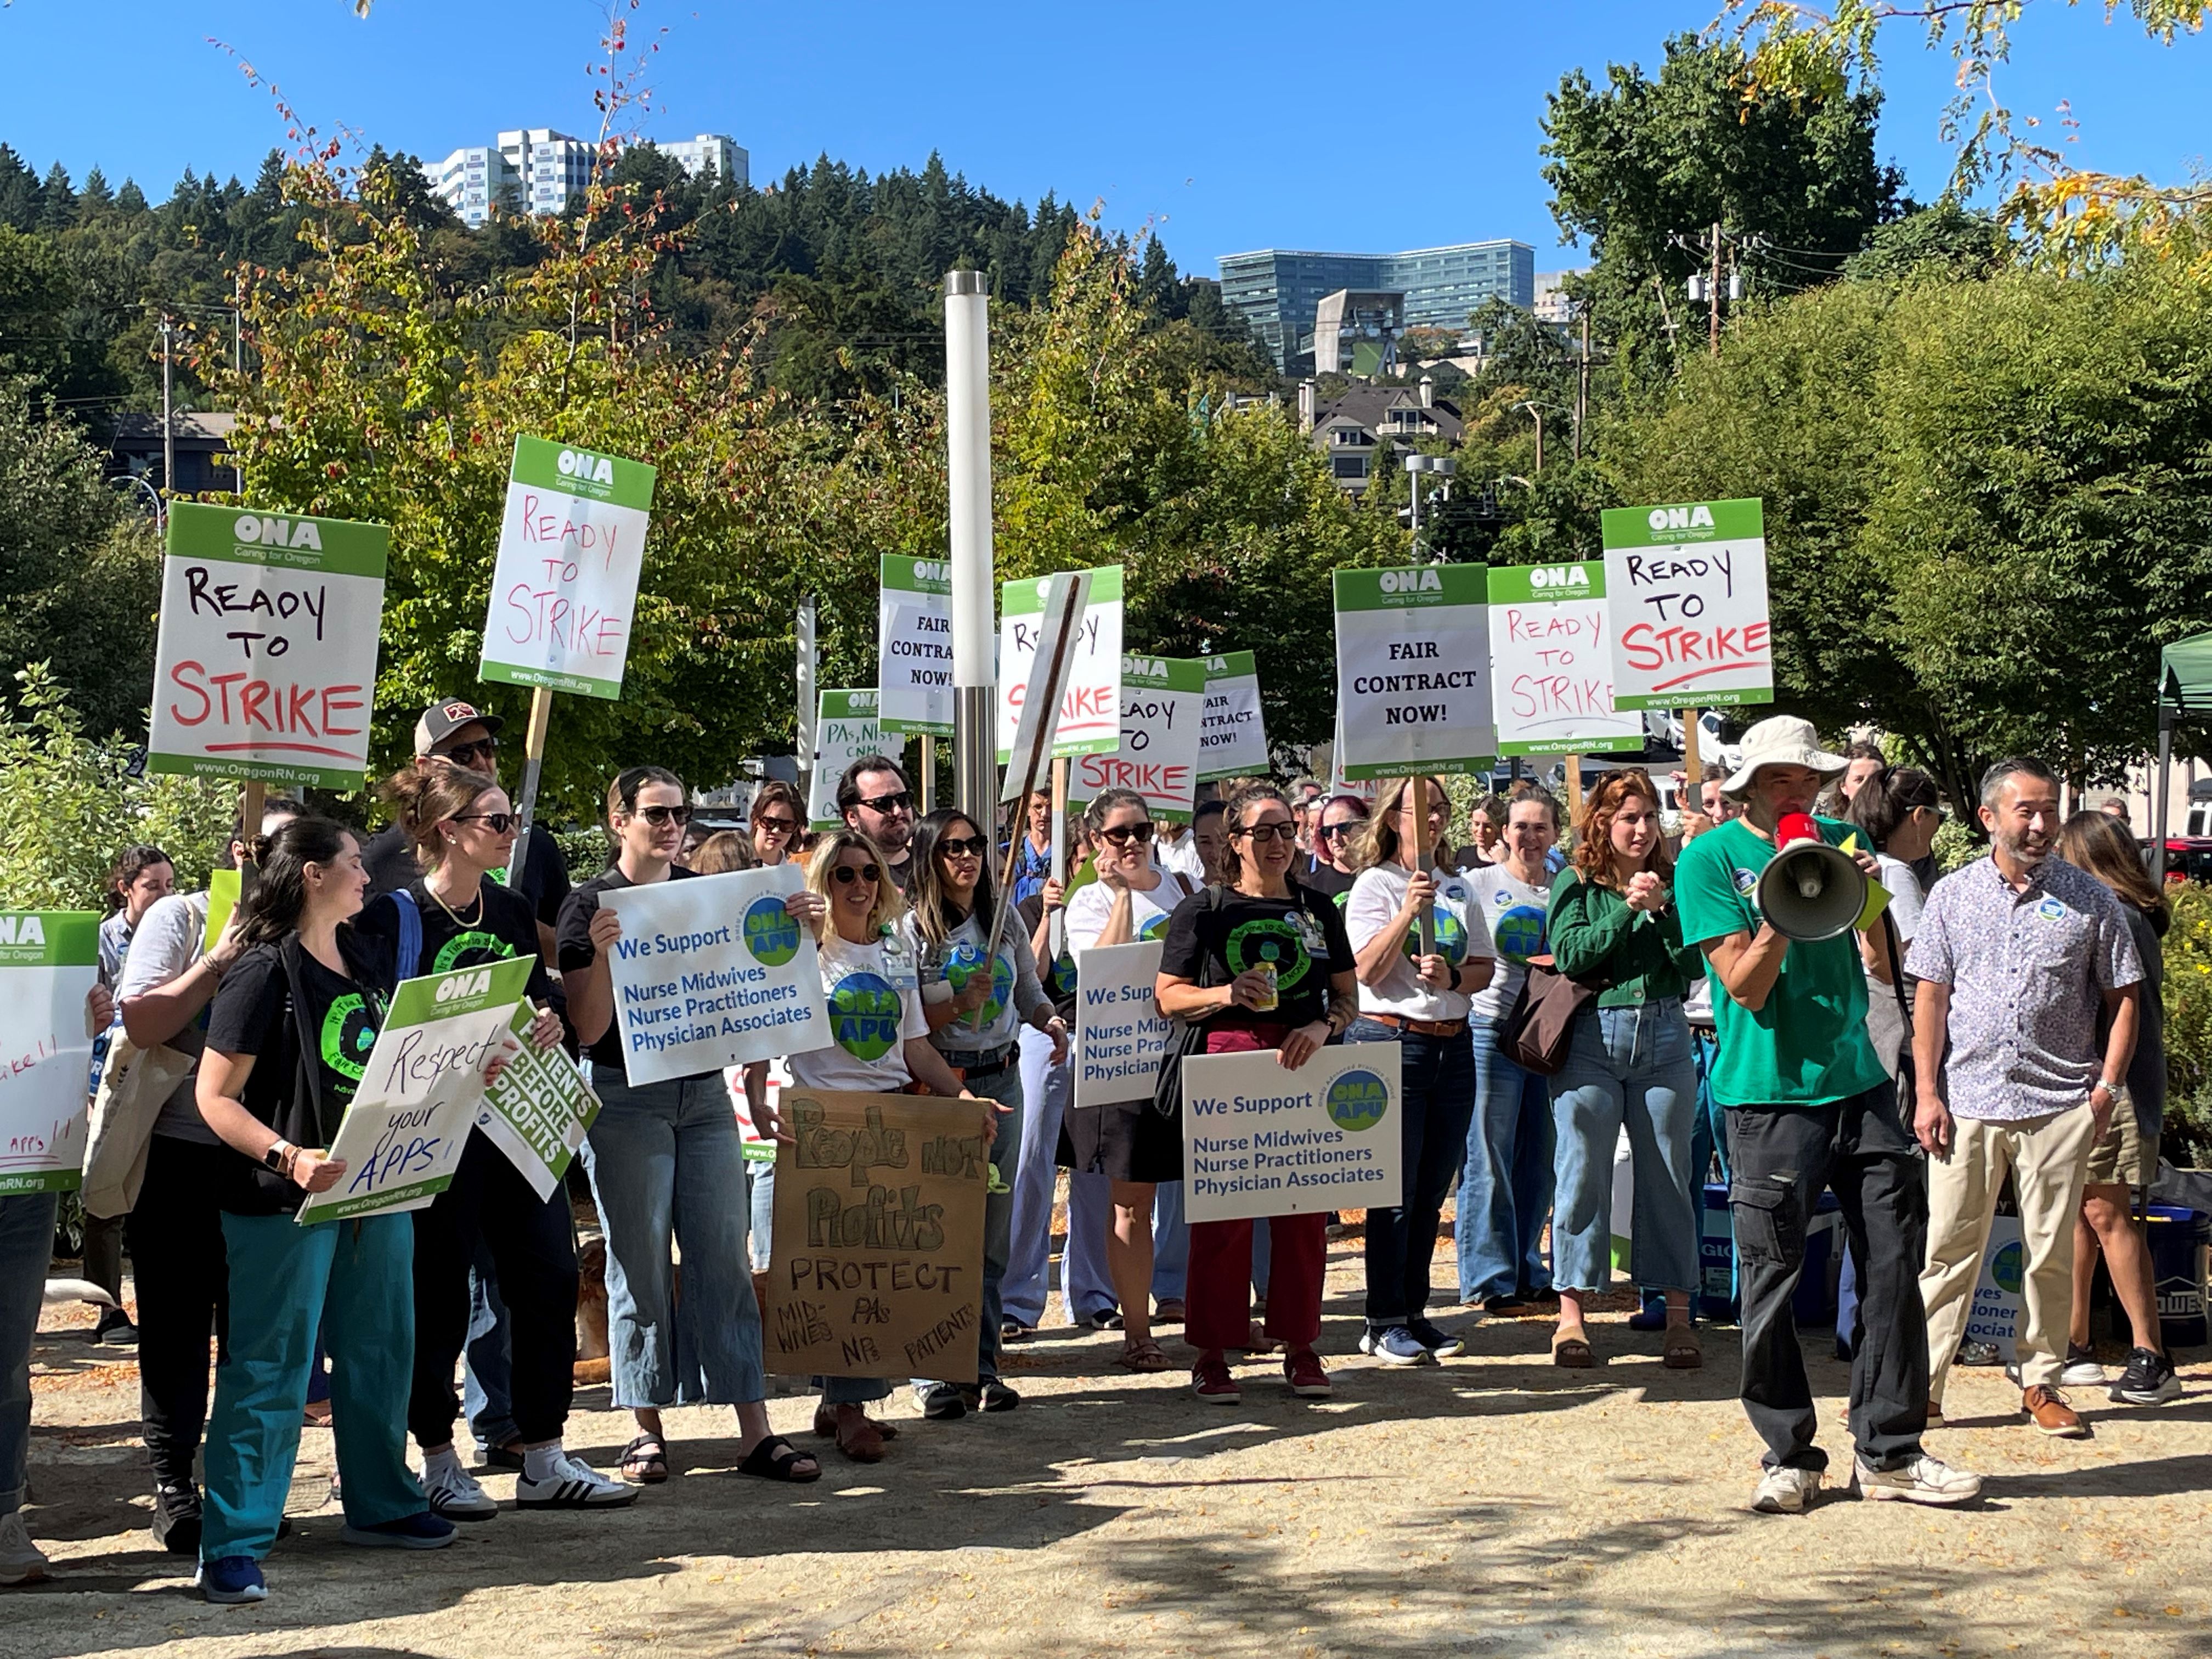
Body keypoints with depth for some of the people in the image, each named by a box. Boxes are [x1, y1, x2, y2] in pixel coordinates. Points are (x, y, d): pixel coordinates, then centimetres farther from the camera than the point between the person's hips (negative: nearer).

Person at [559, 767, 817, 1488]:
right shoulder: (592, 904, -2)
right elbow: (588, 1029, -7)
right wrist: (602, 954, -22)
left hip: (705, 1091, 4)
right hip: (626, 1097, -4)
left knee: (725, 1257, 1)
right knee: (640, 1262, 1)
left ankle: (755, 1432, 2)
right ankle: (648, 1429, 12)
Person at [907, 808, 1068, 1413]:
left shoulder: (1005, 922, 8)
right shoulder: (911, 930, -7)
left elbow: (1030, 994, 14)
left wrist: (1051, 1021, -6)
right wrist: (959, 1004, -21)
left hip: (1001, 1079, 5)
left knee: (992, 1231, 8)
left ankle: (982, 1365, 16)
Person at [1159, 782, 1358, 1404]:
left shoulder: (1319, 911, 15)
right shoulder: (1203, 910, 5)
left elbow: (1349, 996, 15)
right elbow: (1168, 997, 2)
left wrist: (1323, 1027, -6)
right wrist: (1227, 993, -14)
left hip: (1306, 1066, 3)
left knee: (1305, 1209, 3)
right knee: (1222, 1212, -3)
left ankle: (1300, 1346, 14)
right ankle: (1212, 1351, 5)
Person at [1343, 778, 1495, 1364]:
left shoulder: (1456, 888, 15)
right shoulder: (1374, 885, -2)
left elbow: (1484, 967, 13)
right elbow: (1368, 969, -12)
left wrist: (1452, 977, -8)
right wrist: (1408, 911, -23)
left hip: (1452, 1045, 6)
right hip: (1390, 1042, -6)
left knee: (1432, 1190, 9)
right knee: (1395, 1190, -4)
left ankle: (1414, 1313, 17)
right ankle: (1385, 1323, 1)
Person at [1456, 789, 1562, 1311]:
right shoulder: (1480, 884, 2)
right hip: (1493, 1029, -4)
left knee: (1540, 1160, 9)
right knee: (1490, 1161, -3)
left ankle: (1528, 1273, 19)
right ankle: (1490, 1279, 4)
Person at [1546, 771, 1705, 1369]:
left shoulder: (1672, 882, 9)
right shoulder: (1576, 884, 5)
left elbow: (1694, 964, -1)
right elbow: (1571, 954, -10)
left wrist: (1662, 909, -13)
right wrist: (1626, 909, -15)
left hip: (1664, 1039, 2)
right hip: (1591, 1039, -2)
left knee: (1668, 1178, 5)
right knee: (1582, 1175, 0)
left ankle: (1678, 1317, 11)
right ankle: (1571, 1315, 8)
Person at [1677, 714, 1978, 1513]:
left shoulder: (1841, 842, 12)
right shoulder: (1709, 860, -2)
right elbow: (1746, 986, -9)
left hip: (1859, 1086, 5)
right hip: (1769, 1095, -4)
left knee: (1894, 1265, 3)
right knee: (1771, 1277, 0)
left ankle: (1889, 1450, 14)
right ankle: (1789, 1455, 13)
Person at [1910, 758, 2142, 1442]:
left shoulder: (2090, 898, 5)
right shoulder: (1953, 895, 6)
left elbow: (2122, 996, 8)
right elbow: (1930, 999, 6)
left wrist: (2108, 1085, -2)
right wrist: (1928, 1094, 0)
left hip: (2060, 1104, 0)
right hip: (1967, 1103, 0)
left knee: (2052, 1252, 6)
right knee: (1949, 1249, 2)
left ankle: (2042, 1382, 18)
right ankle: (1921, 1384, 7)